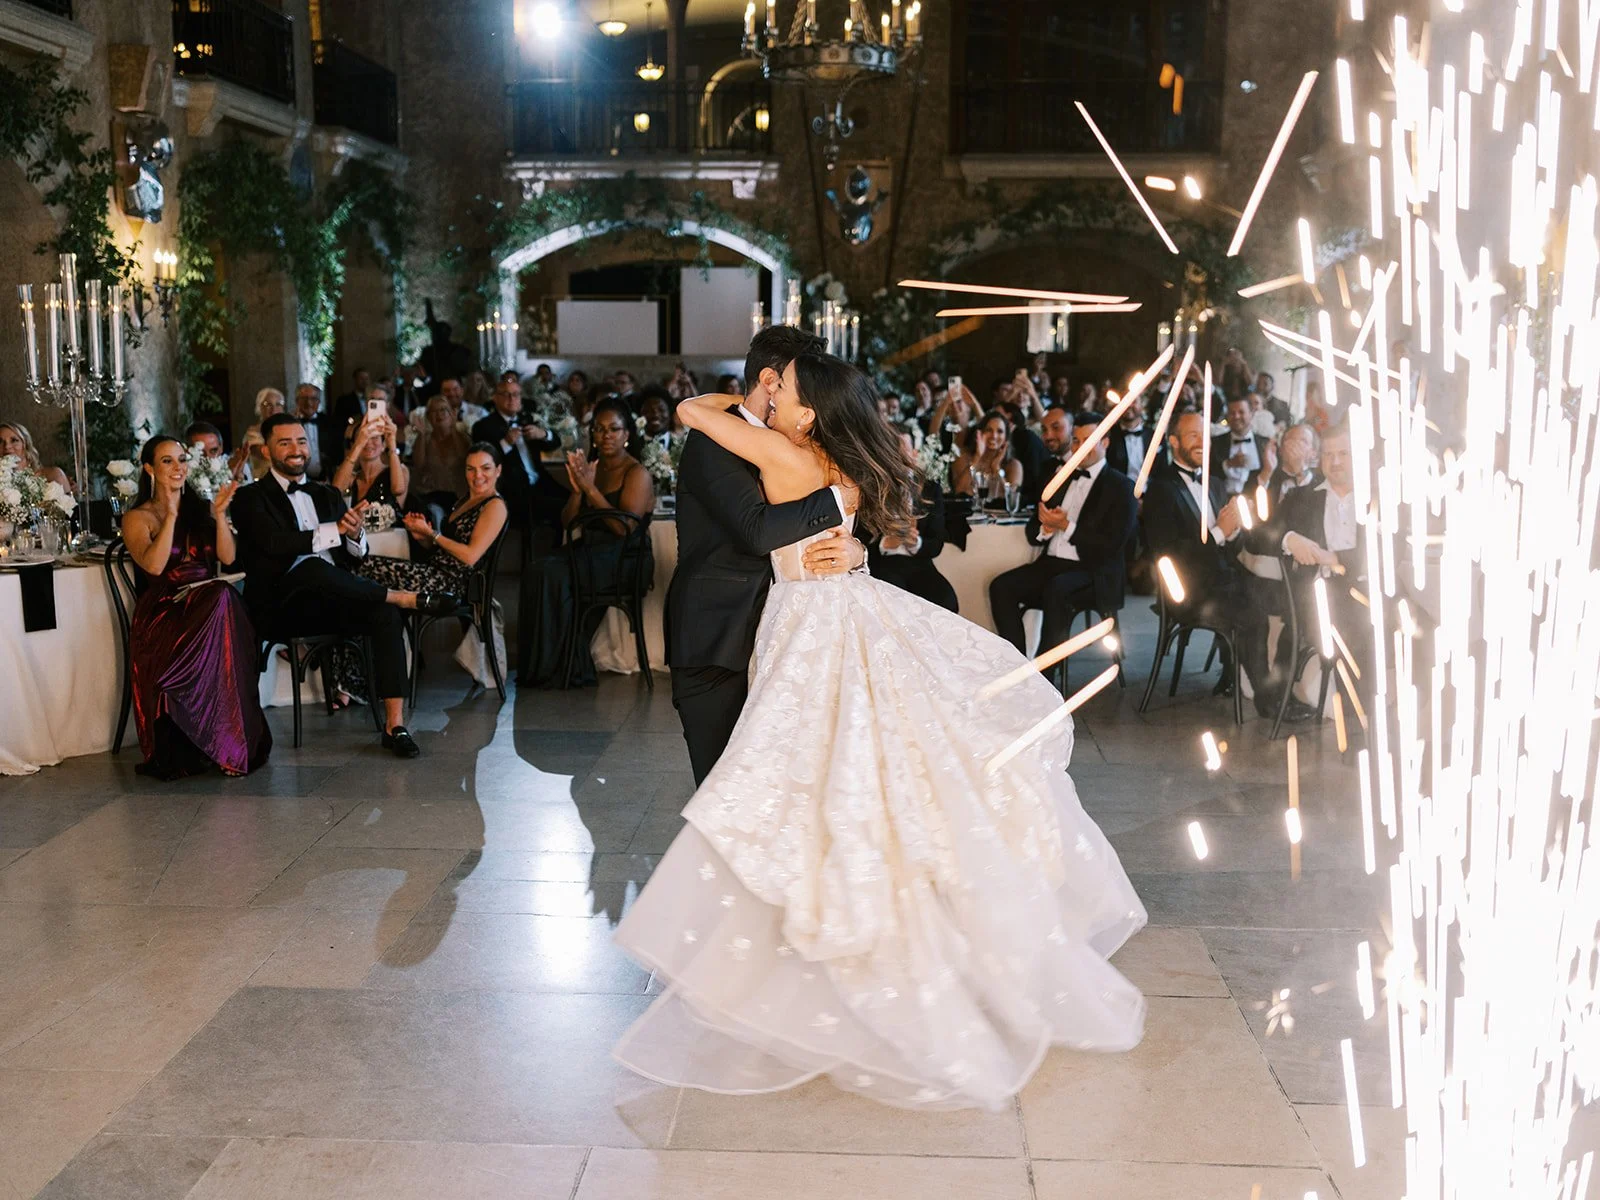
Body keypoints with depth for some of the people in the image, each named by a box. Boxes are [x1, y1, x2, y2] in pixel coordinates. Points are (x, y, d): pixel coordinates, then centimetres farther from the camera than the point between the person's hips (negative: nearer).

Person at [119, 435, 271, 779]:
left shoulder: (200, 509, 21)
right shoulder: (137, 518, 9)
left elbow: (227, 558, 6)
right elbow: (154, 565, -10)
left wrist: (220, 515, -6)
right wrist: (171, 515, -13)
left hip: (210, 604, 3)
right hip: (162, 612, -3)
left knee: (227, 600, -37)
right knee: (221, 600, -38)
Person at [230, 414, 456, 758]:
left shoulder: (328, 495, 23)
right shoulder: (251, 498, 5)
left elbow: (354, 555, 14)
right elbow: (275, 543, -14)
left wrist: (355, 534, -10)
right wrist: (335, 529, -18)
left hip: (332, 603, 5)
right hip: (281, 608, -5)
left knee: (384, 612, -27)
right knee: (311, 567, -38)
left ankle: (394, 724, -30)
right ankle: (407, 596, -23)